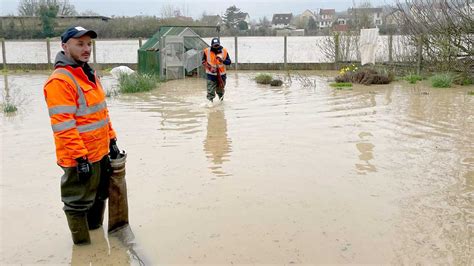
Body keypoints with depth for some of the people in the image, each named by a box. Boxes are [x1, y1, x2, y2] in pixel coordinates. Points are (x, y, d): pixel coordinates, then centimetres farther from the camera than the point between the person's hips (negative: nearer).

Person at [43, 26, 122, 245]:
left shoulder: (90, 75, 11)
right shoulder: (59, 81, -19)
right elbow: (63, 126, -23)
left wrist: (112, 140, 15)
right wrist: (80, 157, -23)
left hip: (101, 153, 9)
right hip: (81, 158, -9)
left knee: (99, 196, 24)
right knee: (78, 203, 6)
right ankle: (83, 244, 22)